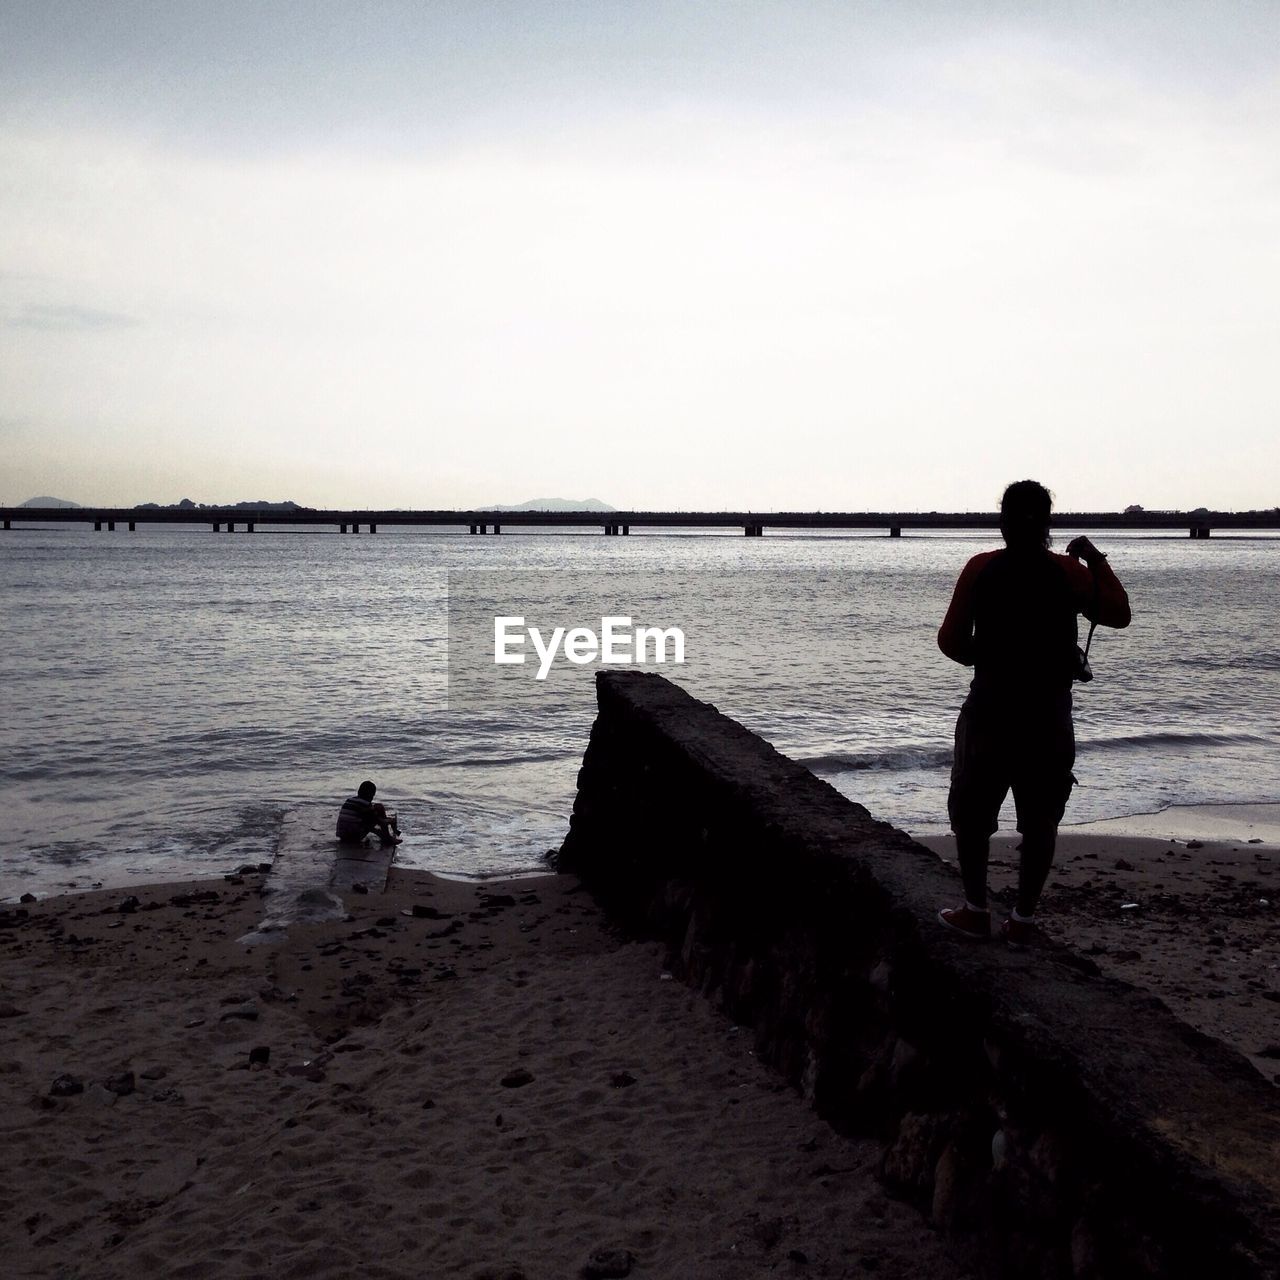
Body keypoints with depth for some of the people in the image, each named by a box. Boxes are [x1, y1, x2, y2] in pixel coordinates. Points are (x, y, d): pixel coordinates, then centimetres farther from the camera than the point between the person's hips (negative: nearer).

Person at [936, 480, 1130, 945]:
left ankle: (975, 910, 16)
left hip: (990, 710, -1)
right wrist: (1096, 561, 11)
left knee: (971, 810, 13)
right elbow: (1118, 614, 3)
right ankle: (1023, 918, 12)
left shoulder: (980, 569, -4)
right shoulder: (1068, 572, -4)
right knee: (1040, 821, 10)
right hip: (1049, 715, 1)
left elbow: (951, 641, -4)